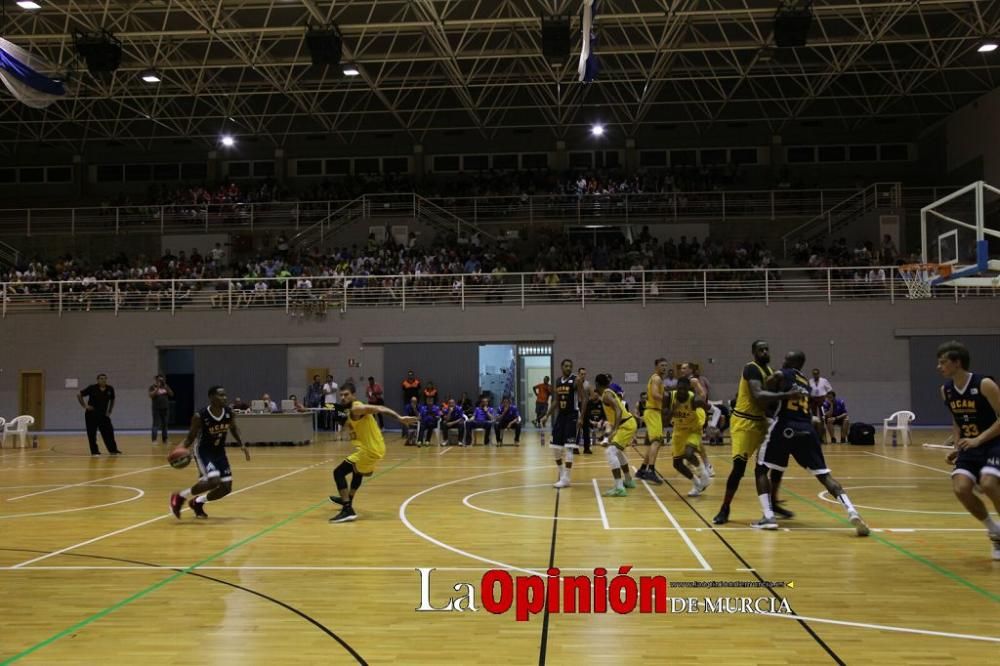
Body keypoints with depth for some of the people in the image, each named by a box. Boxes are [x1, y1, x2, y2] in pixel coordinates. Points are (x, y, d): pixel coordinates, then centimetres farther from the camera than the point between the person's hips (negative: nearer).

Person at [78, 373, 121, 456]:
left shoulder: (110, 389, -3)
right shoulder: (92, 388, -12)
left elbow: (112, 400, 14)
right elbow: (79, 395, -6)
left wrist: (109, 411, 7)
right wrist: (85, 406, -10)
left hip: (103, 414, 3)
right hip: (91, 414, -3)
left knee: (109, 432, -2)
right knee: (92, 434, -2)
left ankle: (113, 450, 6)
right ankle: (94, 451, 5)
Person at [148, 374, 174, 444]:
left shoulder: (165, 387, 11)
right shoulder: (153, 387, -2)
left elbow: (171, 394, 2)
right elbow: (151, 395, -16)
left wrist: (166, 386, -8)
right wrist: (157, 388, -21)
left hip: (165, 409, 5)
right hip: (156, 409, -5)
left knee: (165, 424, 8)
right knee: (156, 424, -8)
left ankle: (165, 439, 14)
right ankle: (154, 440, -10)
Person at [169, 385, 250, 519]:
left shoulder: (229, 412, -10)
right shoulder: (200, 416, -24)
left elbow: (234, 429, 9)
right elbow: (191, 437, -13)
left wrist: (242, 445, -3)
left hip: (219, 451, 6)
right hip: (203, 451, -6)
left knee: (226, 487, 2)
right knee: (213, 481, -26)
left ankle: (197, 502, 26)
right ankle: (179, 496, -5)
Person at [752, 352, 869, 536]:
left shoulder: (784, 375, 8)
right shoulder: (805, 382, 26)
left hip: (785, 428, -5)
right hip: (806, 430, 5)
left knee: (761, 470, 9)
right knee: (824, 475, 5)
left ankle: (768, 517, -1)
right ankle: (852, 513, -14)